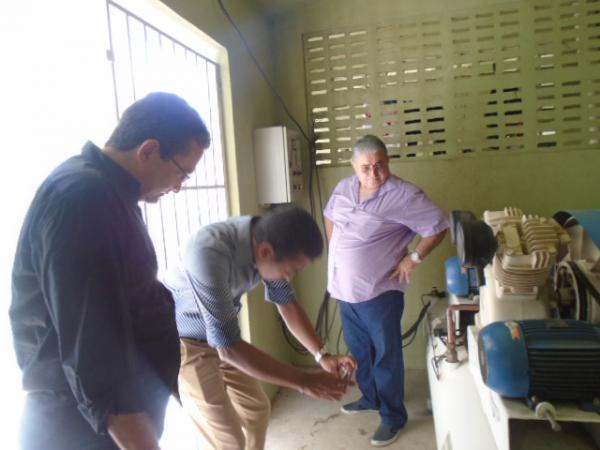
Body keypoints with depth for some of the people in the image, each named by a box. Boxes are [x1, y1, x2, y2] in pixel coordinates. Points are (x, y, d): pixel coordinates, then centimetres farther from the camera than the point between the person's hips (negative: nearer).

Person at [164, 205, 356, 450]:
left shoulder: (266, 239, -15)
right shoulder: (209, 251, -39)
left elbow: (286, 303, 0)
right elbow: (228, 346, -35)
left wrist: (322, 355, -9)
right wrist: (305, 381, -30)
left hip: (219, 335, 7)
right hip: (182, 341, -7)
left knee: (257, 409, 16)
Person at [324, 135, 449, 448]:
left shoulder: (404, 195, -17)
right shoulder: (343, 188, 3)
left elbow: (438, 226, -11)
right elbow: (329, 216, 21)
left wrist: (414, 258, -11)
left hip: (379, 291, -6)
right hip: (345, 289, 7)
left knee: (386, 356, 7)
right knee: (359, 350, 22)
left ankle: (393, 417, 26)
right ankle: (370, 398, 44)